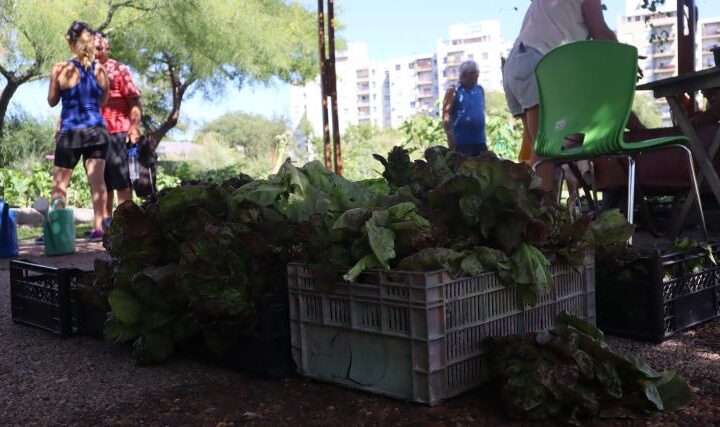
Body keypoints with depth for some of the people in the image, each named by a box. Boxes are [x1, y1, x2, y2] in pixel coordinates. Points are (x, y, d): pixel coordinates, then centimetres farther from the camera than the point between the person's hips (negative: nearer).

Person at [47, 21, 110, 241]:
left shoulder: (60, 69, -8)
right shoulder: (100, 69, 0)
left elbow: (52, 101, 4)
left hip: (70, 132, -2)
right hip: (96, 130, 2)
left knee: (60, 185, 7)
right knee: (97, 182, 3)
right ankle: (98, 227, 3)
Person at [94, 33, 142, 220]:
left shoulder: (119, 69, 2)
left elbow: (134, 101, -4)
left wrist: (134, 128, -15)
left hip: (117, 132, -5)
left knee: (122, 182, -3)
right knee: (102, 183, 10)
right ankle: (105, 221, 16)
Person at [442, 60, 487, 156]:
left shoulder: (480, 90, 13)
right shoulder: (454, 91, -5)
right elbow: (446, 115, -11)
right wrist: (450, 136, -18)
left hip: (480, 142, 6)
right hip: (462, 143, -6)